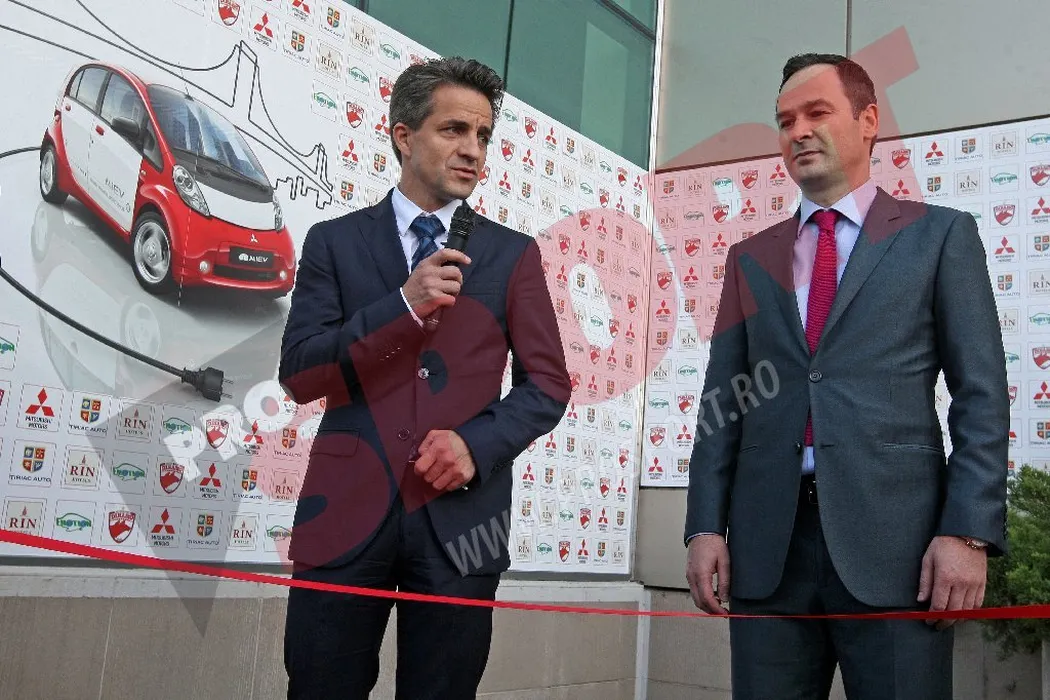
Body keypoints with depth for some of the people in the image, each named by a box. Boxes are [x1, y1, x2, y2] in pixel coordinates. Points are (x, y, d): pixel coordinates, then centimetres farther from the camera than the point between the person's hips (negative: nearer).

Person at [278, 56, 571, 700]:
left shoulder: (513, 254, 8)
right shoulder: (334, 241, 7)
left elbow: (550, 384, 6)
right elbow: (299, 373, -2)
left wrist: (478, 444, -12)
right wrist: (404, 305, -14)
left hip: (459, 518, 1)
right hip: (347, 512, 0)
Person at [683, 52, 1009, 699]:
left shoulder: (940, 234, 7)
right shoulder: (751, 257, 16)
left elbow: (982, 395, 1)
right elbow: (722, 401, 11)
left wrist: (969, 531, -9)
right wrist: (706, 526, 3)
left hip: (894, 541, -2)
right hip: (765, 546, 3)